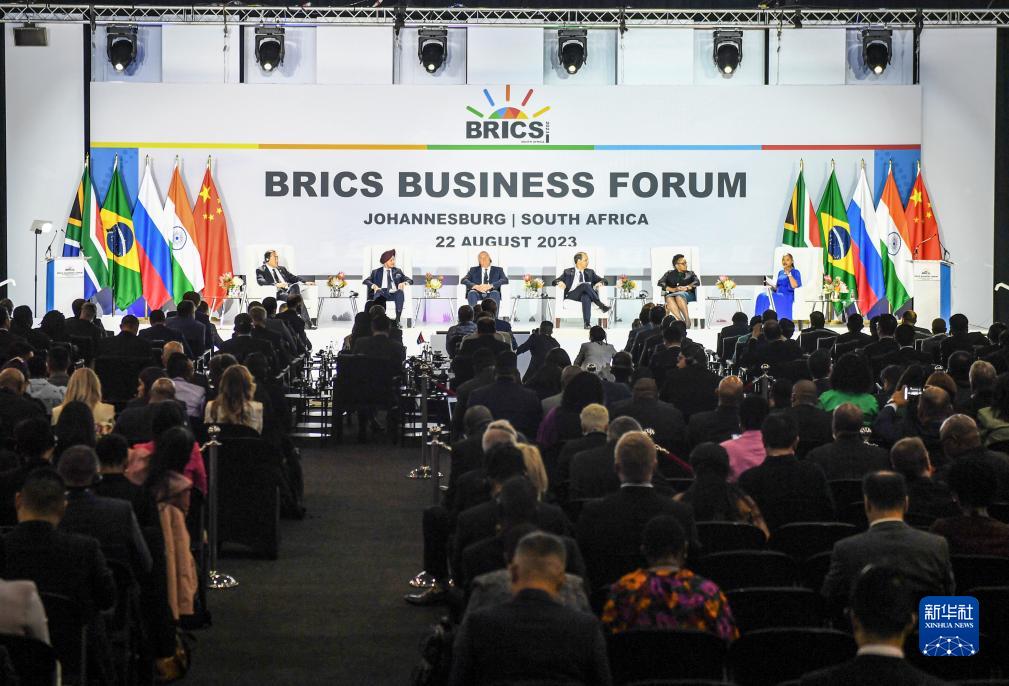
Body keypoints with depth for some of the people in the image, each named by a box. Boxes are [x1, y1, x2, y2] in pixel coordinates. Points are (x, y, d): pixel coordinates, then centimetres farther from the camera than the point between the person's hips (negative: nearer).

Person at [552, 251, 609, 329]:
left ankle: (587, 323, -50)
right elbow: (554, 281, 12)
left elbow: (604, 280, 19)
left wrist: (600, 282, -6)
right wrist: (559, 282, -13)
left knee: (586, 297, -39)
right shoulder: (568, 272, 16)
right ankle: (601, 305, -35)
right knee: (585, 284, -32)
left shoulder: (590, 272, 22)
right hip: (571, 295, -1)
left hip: (585, 295, 1)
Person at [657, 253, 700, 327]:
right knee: (669, 298, -39)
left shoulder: (690, 273, 26)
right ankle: (681, 321, -52)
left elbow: (697, 282, 6)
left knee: (679, 296, -39)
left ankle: (687, 320, -45)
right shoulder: (669, 274, 25)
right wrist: (673, 289, -9)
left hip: (687, 294, -1)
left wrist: (686, 288, -14)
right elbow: (660, 283, 8)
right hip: (672, 294, 1)